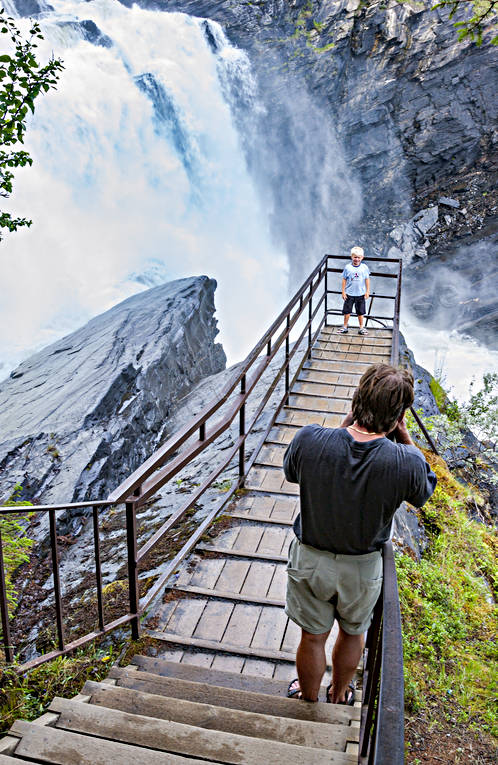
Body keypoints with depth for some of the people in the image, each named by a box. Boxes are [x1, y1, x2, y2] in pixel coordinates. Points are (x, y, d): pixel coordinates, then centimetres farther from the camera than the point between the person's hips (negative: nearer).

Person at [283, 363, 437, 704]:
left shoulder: (309, 440, -27)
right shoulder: (407, 462, -29)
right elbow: (424, 491, -4)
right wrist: (405, 437, -6)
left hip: (310, 560, 0)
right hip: (362, 568, 0)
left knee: (313, 637, 24)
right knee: (353, 632, 29)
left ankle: (308, 701, 51)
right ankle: (340, 695, 56)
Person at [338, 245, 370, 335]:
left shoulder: (364, 267, -3)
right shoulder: (348, 267, -5)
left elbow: (367, 279, 3)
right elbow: (344, 279, 0)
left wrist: (367, 291, 0)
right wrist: (343, 292, -2)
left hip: (360, 294, 0)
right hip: (349, 293, 0)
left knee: (360, 311, 9)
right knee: (347, 310, 5)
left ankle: (361, 327, 21)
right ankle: (345, 327, 19)